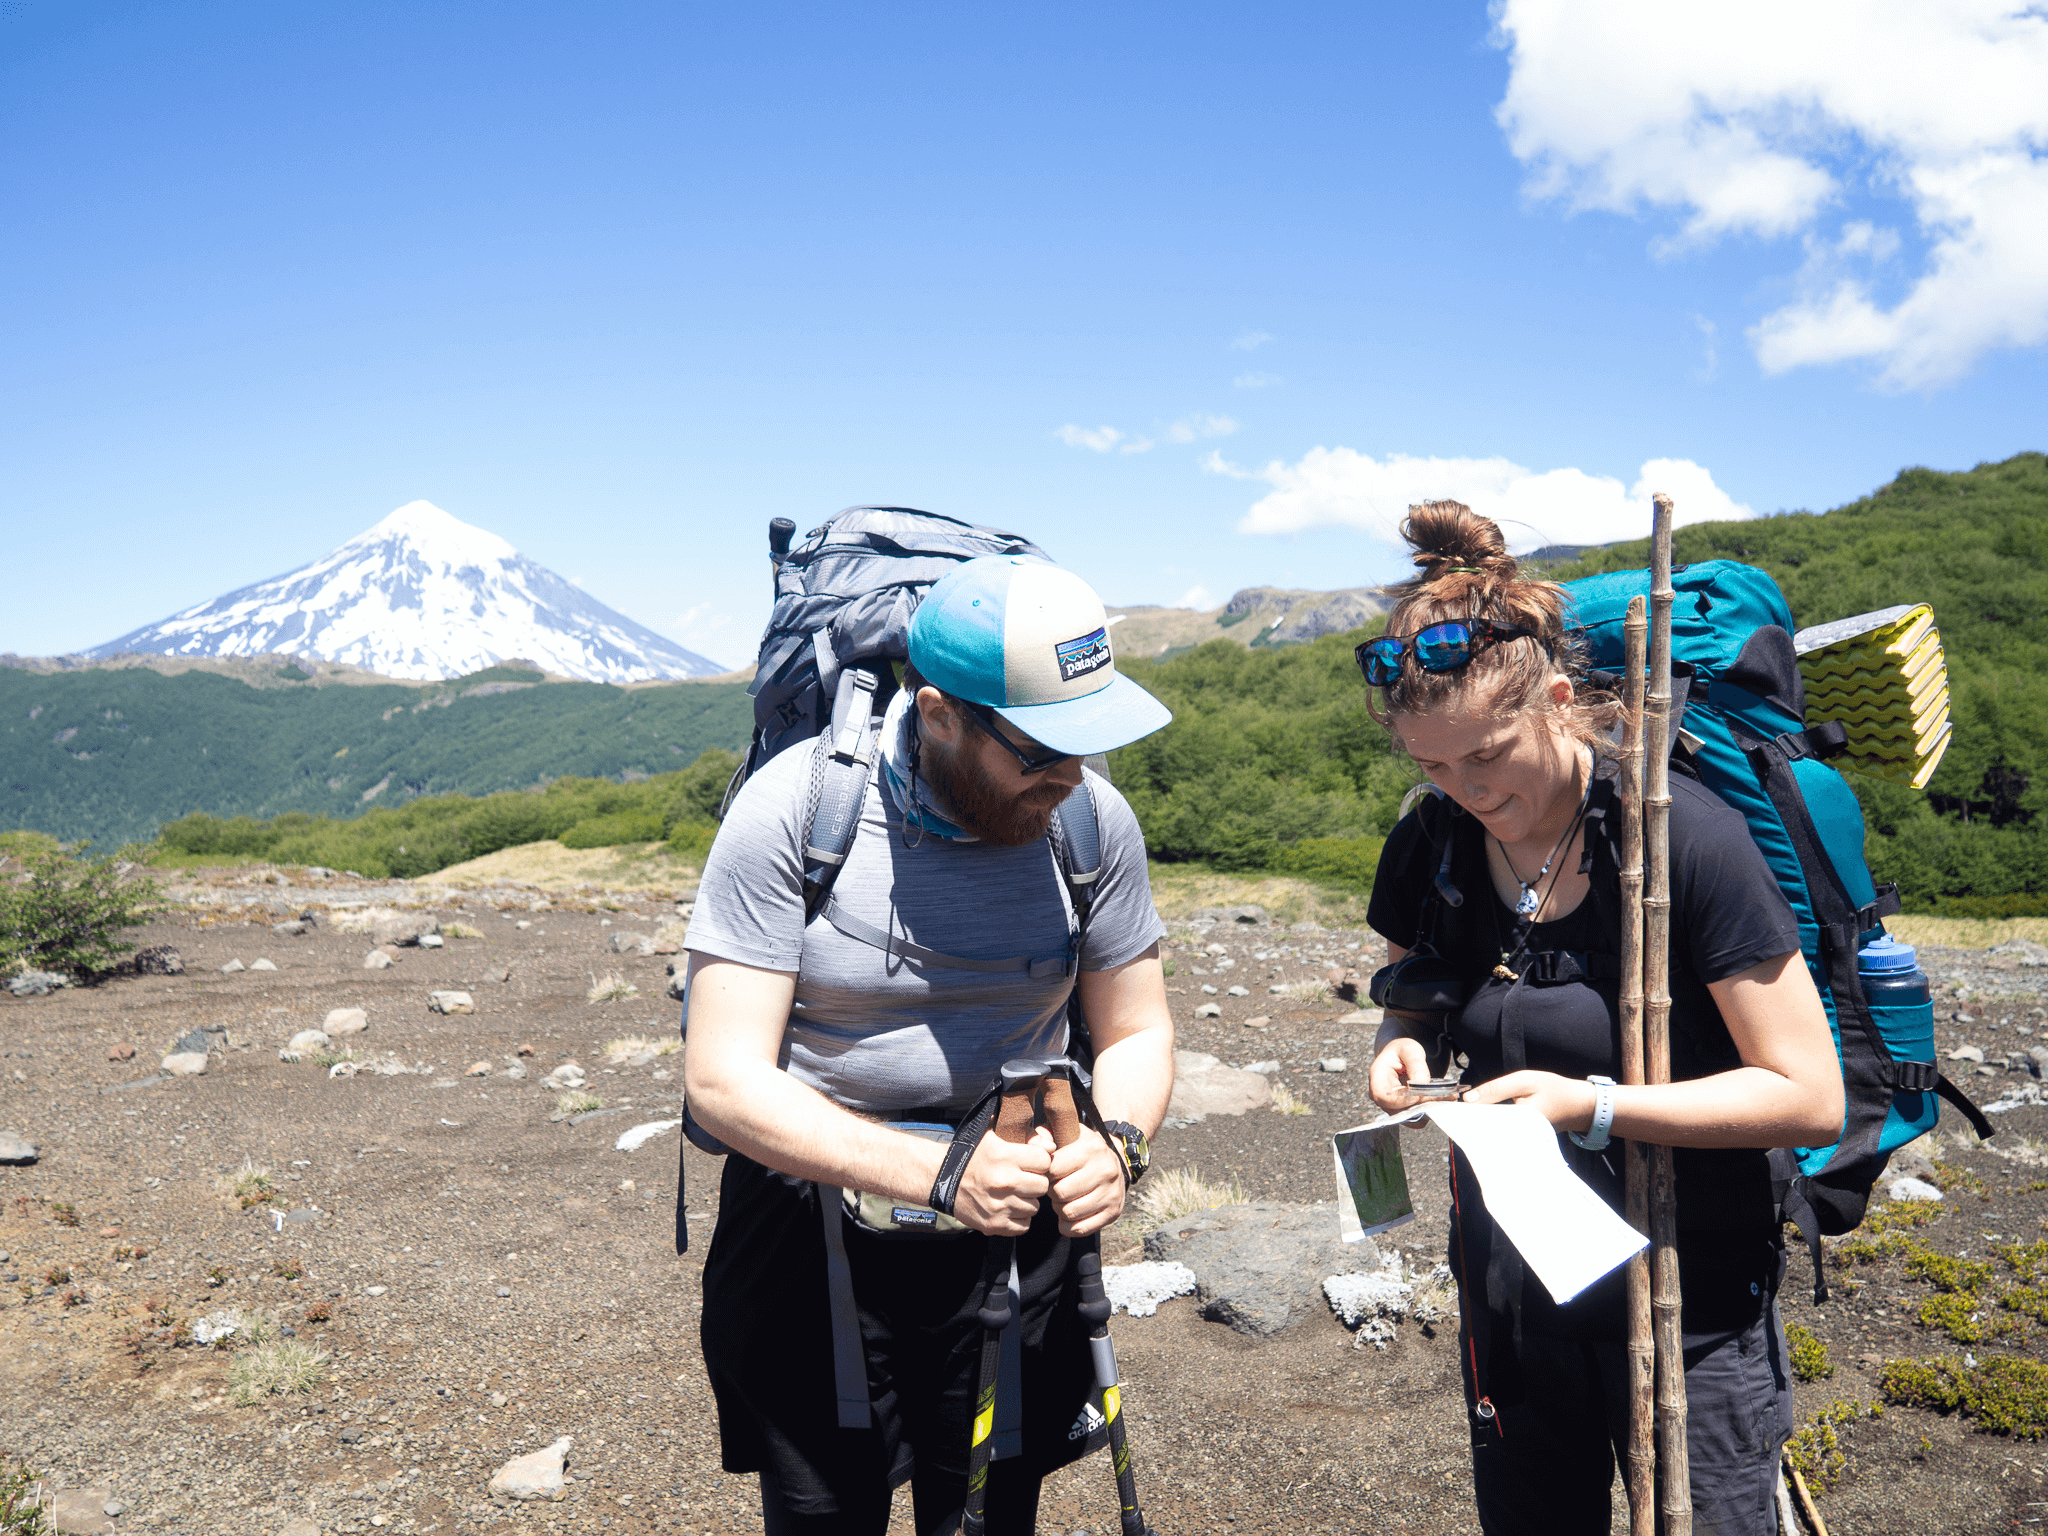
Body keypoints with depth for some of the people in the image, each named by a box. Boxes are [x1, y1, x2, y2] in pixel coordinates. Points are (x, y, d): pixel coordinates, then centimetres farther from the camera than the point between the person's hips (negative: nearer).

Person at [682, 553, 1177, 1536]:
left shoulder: (1093, 820, -9)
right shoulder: (791, 808, -19)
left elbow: (1136, 1033, 3)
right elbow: (723, 1079, -21)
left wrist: (1116, 1141, -20)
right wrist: (936, 1173, -31)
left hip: (1013, 1236, 2)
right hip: (813, 1235, -2)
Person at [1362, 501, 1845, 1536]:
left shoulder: (1686, 843, -20)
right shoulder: (1431, 849, -5)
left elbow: (1810, 1097, -18)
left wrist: (1594, 1105, -28)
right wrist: (1404, 1046, -12)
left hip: (1687, 1309, -4)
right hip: (1509, 1289, 5)